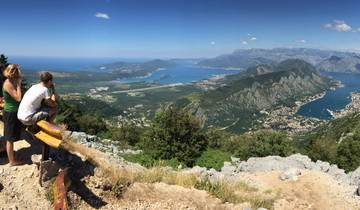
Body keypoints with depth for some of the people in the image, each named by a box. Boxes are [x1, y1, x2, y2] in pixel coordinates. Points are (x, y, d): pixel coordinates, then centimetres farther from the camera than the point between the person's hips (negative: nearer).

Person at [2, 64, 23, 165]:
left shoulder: (11, 82, 7)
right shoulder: (8, 84, -21)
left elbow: (17, 97, 9)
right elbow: (18, 98, -23)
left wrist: (17, 83, 4)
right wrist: (18, 84, -18)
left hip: (12, 112, 9)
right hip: (10, 113, -9)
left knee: (10, 138, 22)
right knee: (10, 138, 2)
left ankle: (10, 155, 37)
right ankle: (12, 161, 13)